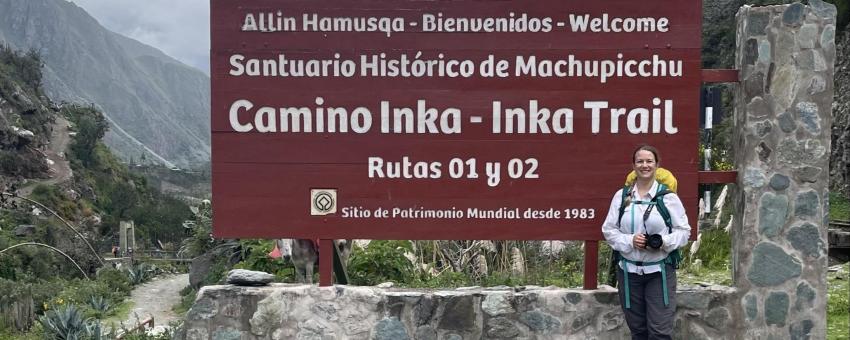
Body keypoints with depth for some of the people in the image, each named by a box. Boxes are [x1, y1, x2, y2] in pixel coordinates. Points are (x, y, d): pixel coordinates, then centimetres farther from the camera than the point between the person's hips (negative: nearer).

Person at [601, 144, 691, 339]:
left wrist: (665, 242, -18)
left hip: (660, 271, -2)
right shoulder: (622, 196, 4)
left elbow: (684, 231, 1)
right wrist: (629, 241, -13)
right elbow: (608, 230, 4)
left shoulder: (668, 197, -2)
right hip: (629, 271, 3)